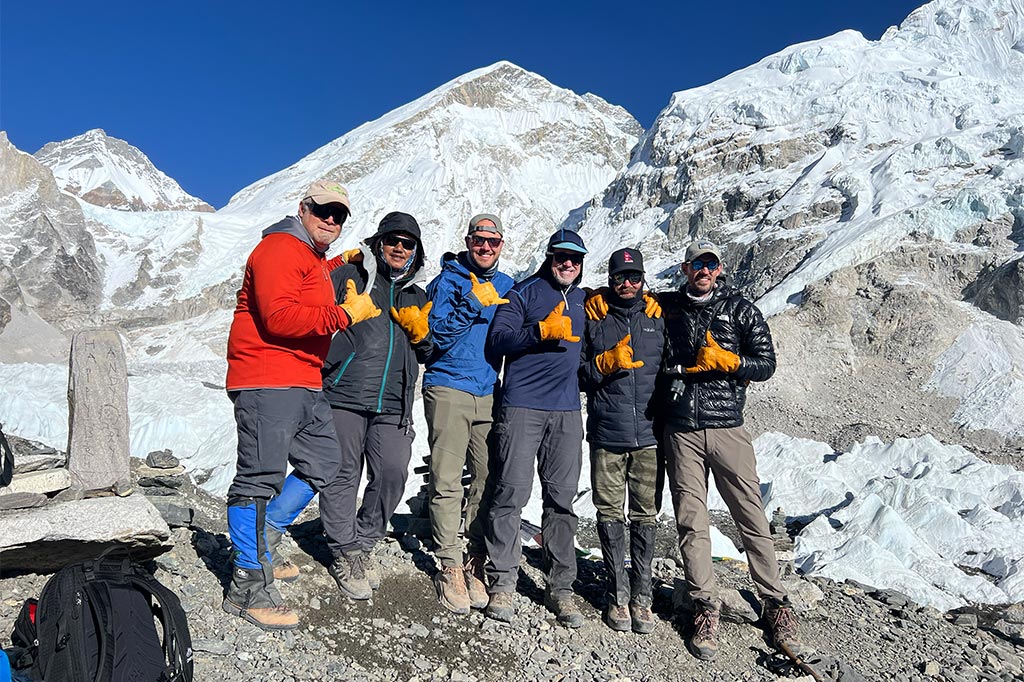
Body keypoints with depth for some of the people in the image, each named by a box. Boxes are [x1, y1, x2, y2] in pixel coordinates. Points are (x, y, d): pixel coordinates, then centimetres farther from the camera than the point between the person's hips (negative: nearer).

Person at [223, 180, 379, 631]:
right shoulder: (280, 248, -10)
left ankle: (262, 545, 26)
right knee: (261, 477, -8)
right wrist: (345, 315, -20)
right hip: (267, 383, -11)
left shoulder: (312, 257, 23)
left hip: (305, 386, 11)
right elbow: (280, 317, -23)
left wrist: (338, 262, 42)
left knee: (323, 464, 15)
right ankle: (248, 586, 0)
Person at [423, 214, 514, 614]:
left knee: (487, 481, 3)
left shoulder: (507, 288, 16)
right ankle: (450, 567, 7)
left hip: (490, 393, 4)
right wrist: (473, 303, -16)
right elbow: (440, 335, -9)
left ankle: (475, 565, 14)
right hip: (449, 389, -4)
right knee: (447, 482, -4)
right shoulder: (448, 281, 2)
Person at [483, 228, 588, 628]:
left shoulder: (582, 300, 20)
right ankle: (502, 582, 7)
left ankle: (560, 587, 13)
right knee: (511, 494, -5)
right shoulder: (523, 293, 2)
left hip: (567, 411, 5)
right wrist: (543, 330, -20)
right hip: (522, 406, -5)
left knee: (562, 500, 5)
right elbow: (497, 343, -8)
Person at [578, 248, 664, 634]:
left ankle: (642, 595, 14)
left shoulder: (657, 320, 11)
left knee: (645, 515, 4)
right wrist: (607, 362, -12)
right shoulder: (594, 321, 7)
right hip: (607, 435, -1)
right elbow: (578, 375, 5)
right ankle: (618, 594, 15)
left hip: (649, 433, 1)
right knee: (610, 514, 4)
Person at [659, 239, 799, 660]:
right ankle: (704, 607, 16)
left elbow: (766, 364, 3)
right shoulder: (667, 306, 10)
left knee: (752, 519, 3)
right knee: (691, 523, 4)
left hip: (727, 427, -1)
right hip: (680, 432, 1)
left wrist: (726, 360, -13)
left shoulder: (740, 309, 6)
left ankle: (775, 602, 19)